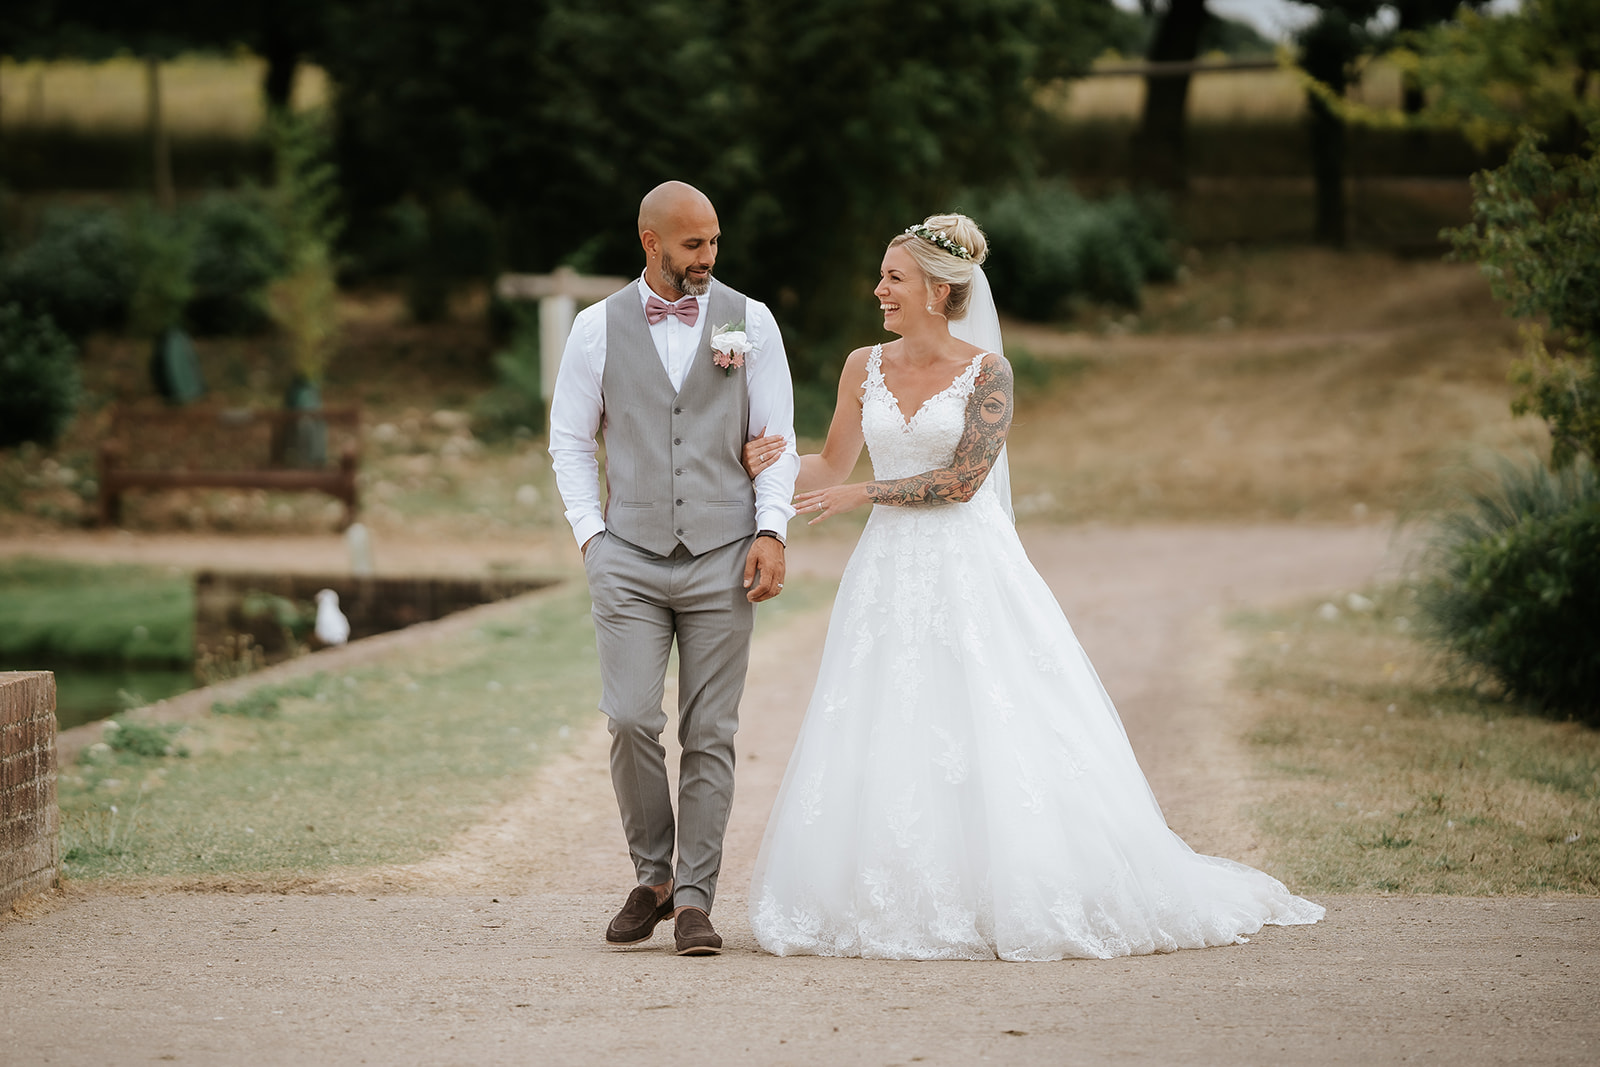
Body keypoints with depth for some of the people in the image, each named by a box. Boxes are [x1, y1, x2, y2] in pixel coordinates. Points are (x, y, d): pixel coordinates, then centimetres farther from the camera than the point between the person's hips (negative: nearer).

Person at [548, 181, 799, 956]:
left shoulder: (749, 321, 5)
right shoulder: (598, 327, 5)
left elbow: (778, 439, 5)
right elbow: (569, 440, 10)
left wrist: (770, 531, -7)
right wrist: (590, 534, -1)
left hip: (722, 558, 0)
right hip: (629, 559, 0)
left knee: (710, 736, -1)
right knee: (632, 723, -11)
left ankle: (693, 901, 5)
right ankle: (652, 876, 10)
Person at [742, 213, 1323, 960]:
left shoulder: (986, 371, -5)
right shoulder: (864, 368, 9)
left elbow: (963, 478, -12)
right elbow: (833, 466, 12)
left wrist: (864, 494, -13)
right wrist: (771, 464, -6)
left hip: (969, 575, -4)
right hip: (890, 576, 4)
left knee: (992, 740, -6)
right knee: (881, 749, 1)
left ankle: (1021, 900, 3)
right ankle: (901, 908, 8)